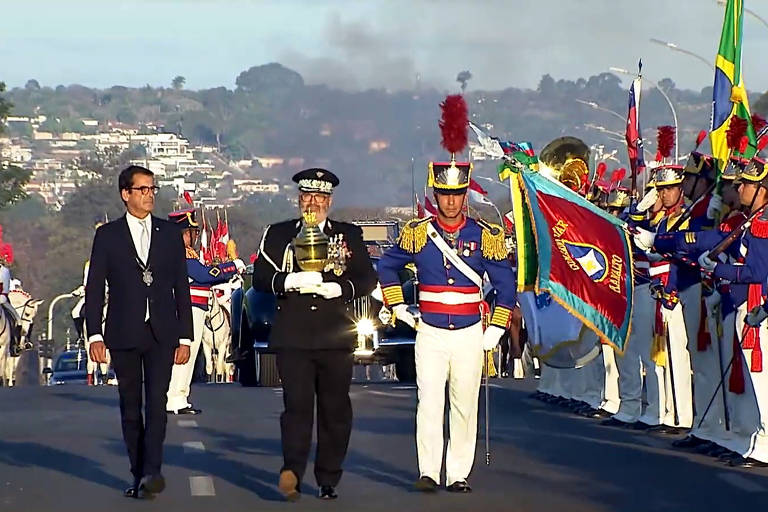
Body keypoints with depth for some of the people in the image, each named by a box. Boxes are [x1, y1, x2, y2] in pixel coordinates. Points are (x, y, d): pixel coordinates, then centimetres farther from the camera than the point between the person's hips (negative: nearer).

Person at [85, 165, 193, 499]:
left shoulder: (170, 234, 9)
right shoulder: (107, 235, 5)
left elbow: (181, 288, 9)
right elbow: (94, 289, 3)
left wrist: (185, 337, 5)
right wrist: (95, 335, -6)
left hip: (162, 334, 0)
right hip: (124, 334, 0)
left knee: (156, 402, -14)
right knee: (130, 407, 6)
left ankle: (151, 472, -19)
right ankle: (138, 476, 14)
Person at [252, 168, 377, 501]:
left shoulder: (350, 235, 13)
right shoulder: (277, 234, 12)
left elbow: (368, 279, 7)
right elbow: (259, 277, 5)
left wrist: (339, 288, -11)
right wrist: (290, 281, -14)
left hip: (336, 336, 1)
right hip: (293, 336, -1)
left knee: (335, 408, 4)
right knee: (297, 404, -13)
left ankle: (328, 480, 13)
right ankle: (292, 472, -20)